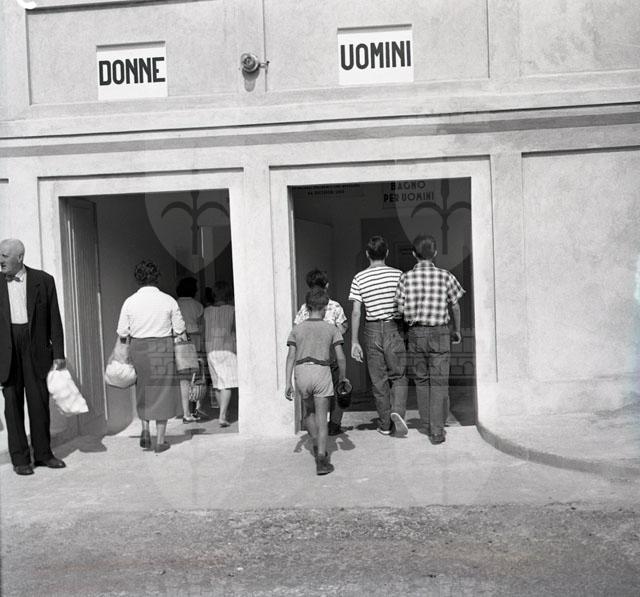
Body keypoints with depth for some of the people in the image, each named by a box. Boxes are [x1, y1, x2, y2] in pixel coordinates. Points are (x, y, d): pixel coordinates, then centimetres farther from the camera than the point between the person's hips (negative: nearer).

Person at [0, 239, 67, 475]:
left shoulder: (43, 280, 2)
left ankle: (43, 453, 17)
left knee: (40, 402, 4)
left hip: (36, 349, -1)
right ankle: (20, 458, 12)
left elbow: (54, 319, 2)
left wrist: (58, 353, -1)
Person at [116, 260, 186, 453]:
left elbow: (122, 333, 2)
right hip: (163, 347, -1)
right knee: (162, 392, 7)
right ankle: (160, 441, 10)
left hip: (138, 348, 2)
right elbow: (180, 331, -2)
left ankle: (145, 431, 11)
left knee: (143, 391, 20)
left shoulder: (130, 302, -1)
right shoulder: (169, 301, -4)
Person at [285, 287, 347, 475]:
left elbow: (291, 356, -2)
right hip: (322, 373, -2)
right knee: (321, 418, 0)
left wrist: (288, 383, -2)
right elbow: (340, 357, -1)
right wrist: (342, 379, 13)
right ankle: (321, 460, -9)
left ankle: (318, 447, 36)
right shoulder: (331, 329, 2)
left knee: (308, 411, 25)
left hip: (302, 373, 2)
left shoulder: (297, 329, 5)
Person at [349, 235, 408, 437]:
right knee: (398, 376, 10)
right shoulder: (397, 275, -2)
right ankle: (397, 411, -13)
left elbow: (356, 312, -6)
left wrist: (354, 342, -2)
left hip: (372, 330, 1)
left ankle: (385, 424, 18)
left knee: (378, 380, 10)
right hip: (394, 329, -1)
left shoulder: (359, 278, -2)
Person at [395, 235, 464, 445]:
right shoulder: (445, 277, -4)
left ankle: (428, 424, 24)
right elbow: (455, 307, 6)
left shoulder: (406, 278, -5)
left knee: (421, 380, 15)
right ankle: (437, 430, 1)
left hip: (415, 333, 1)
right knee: (439, 382, 3)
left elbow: (401, 311, -6)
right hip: (439, 333, -1)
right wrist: (457, 331, 20)